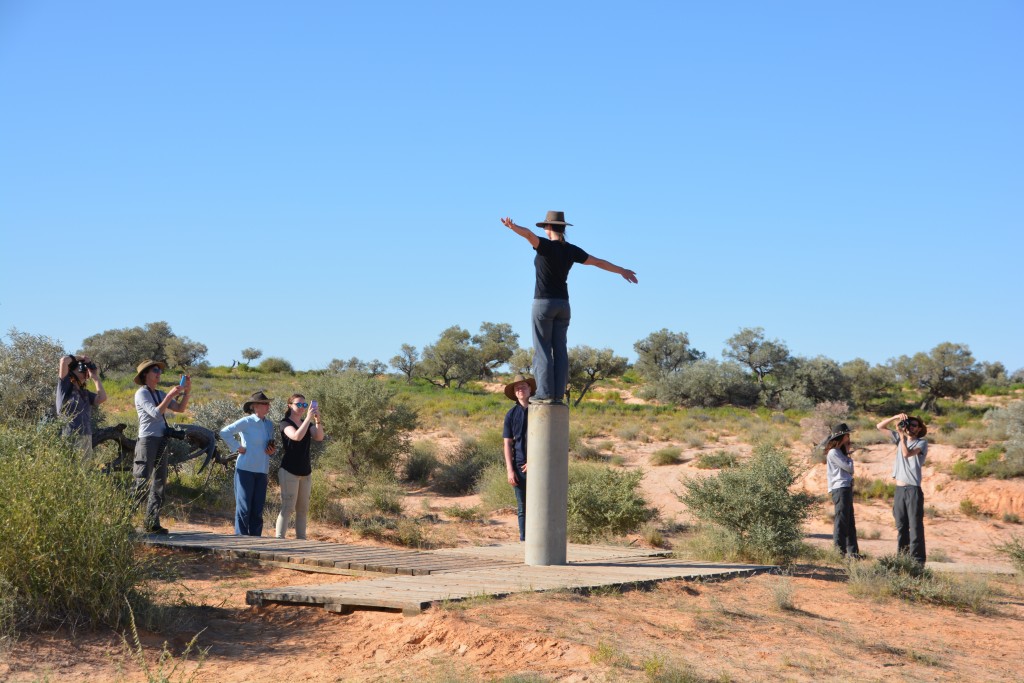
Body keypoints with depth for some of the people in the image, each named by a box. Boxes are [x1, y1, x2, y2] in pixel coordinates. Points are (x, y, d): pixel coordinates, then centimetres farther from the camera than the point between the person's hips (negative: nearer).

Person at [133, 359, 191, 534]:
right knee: (141, 484, -12)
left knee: (159, 484, 7)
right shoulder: (142, 393, -4)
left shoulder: (160, 394, 19)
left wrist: (187, 391, 2)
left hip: (162, 442, 8)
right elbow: (156, 413, -17)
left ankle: (152, 523, 9)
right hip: (148, 440, -8)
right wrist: (170, 395, -18)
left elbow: (180, 409, 12)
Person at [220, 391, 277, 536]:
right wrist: (238, 447, -11)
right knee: (244, 508, -3)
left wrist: (272, 451, 3)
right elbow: (225, 433, -10)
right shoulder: (247, 422, -6)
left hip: (262, 471, 6)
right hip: (245, 469, -6)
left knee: (257, 509, 8)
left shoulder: (269, 425, 13)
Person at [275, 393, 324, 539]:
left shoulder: (308, 424, 12)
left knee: (303, 509, 7)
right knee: (288, 508, -12)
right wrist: (308, 418, -30)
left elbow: (319, 437, -6)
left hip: (305, 472, 7)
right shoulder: (285, 423, -6)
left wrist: (317, 420, -20)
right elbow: (297, 436, -26)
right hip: (289, 471, -7)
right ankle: (279, 539, -12)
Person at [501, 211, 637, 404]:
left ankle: (545, 393, -9)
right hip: (562, 304, 6)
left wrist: (513, 227, -53)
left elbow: (528, 234, -33)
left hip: (544, 303, -6)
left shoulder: (545, 245, -11)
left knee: (542, 349, -4)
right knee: (559, 349, 4)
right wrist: (622, 271, 24)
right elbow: (598, 262, 12)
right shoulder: (571, 250, 5)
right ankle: (558, 394, 0)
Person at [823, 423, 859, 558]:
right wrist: (848, 454, 3)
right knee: (841, 520, -9)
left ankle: (852, 550, 16)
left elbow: (849, 470, 19)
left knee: (850, 522, 11)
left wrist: (847, 454, 11)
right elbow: (849, 468, -11)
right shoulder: (833, 453, -10)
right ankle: (839, 550, -9)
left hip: (846, 488, 10)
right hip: (840, 489, -10)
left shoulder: (839, 452, 20)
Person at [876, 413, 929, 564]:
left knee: (916, 526, -7)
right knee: (901, 526, 9)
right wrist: (896, 417, 0)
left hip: (913, 489, -6)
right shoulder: (900, 438, 14)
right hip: (899, 489, 6)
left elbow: (907, 453, -18)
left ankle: (918, 560, -7)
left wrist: (902, 435, -11)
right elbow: (880, 426, 13)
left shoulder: (922, 442, -1)